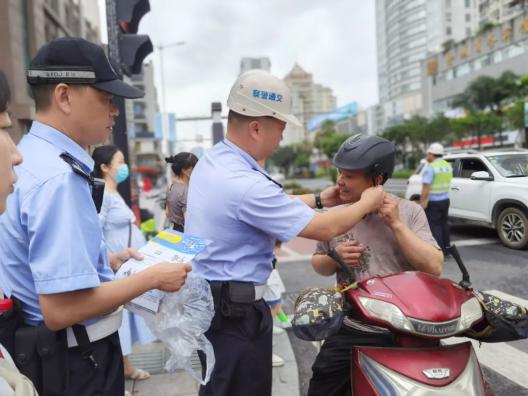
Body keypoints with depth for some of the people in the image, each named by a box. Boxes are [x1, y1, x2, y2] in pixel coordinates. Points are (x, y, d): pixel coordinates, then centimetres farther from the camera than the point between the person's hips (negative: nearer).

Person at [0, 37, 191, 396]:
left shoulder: (31, 158, 4)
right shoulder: (58, 177, -27)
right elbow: (60, 309, -30)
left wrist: (108, 263, 11)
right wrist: (153, 277, -20)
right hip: (74, 362, -9)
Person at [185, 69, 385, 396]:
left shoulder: (210, 162, 3)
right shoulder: (246, 184, -28)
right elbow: (325, 230, -20)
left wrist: (318, 200, 14)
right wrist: (366, 204, -3)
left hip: (204, 299, 10)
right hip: (235, 312, -10)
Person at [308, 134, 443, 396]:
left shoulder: (409, 212, -6)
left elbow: (434, 268, -13)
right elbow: (318, 265, 12)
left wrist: (396, 224, -18)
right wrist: (335, 257, -11)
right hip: (350, 332, 2)